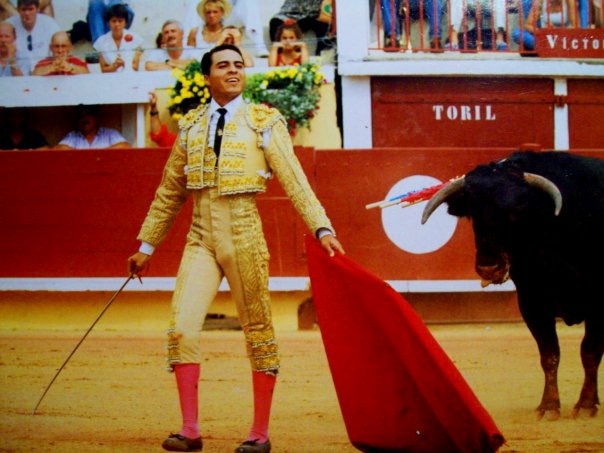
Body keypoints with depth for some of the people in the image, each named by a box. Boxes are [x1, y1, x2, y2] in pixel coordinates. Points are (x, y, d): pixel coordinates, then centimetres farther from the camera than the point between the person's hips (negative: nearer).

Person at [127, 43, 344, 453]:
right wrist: (147, 246, 18)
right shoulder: (191, 125, 11)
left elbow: (294, 179, -6)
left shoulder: (264, 122, 2)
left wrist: (322, 228, -18)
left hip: (243, 235, -3)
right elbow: (170, 192, 17)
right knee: (182, 328, -10)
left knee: (259, 332, 2)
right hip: (201, 238, 3)